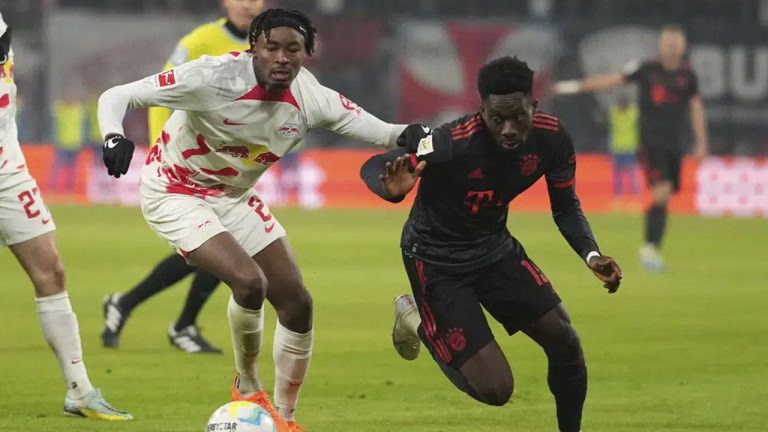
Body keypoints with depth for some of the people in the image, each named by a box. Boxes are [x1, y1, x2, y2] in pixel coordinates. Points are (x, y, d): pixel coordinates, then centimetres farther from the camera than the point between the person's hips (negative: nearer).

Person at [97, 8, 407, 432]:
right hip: (175, 194, -6)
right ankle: (247, 388, 1)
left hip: (234, 197, 6)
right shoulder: (214, 78, -31)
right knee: (249, 281, -26)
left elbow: (382, 133, -11)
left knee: (297, 305, 2)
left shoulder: (312, 99, -16)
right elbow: (116, 96, -28)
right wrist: (113, 137, -49)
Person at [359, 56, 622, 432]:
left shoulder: (552, 138, -16)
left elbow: (566, 207, 1)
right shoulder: (453, 143, -33)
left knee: (565, 341, -5)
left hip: (494, 246, 5)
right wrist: (393, 189, -48)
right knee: (494, 389, -10)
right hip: (437, 260, -5)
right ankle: (418, 321, 17)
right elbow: (372, 167, -24)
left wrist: (590, 254, -18)